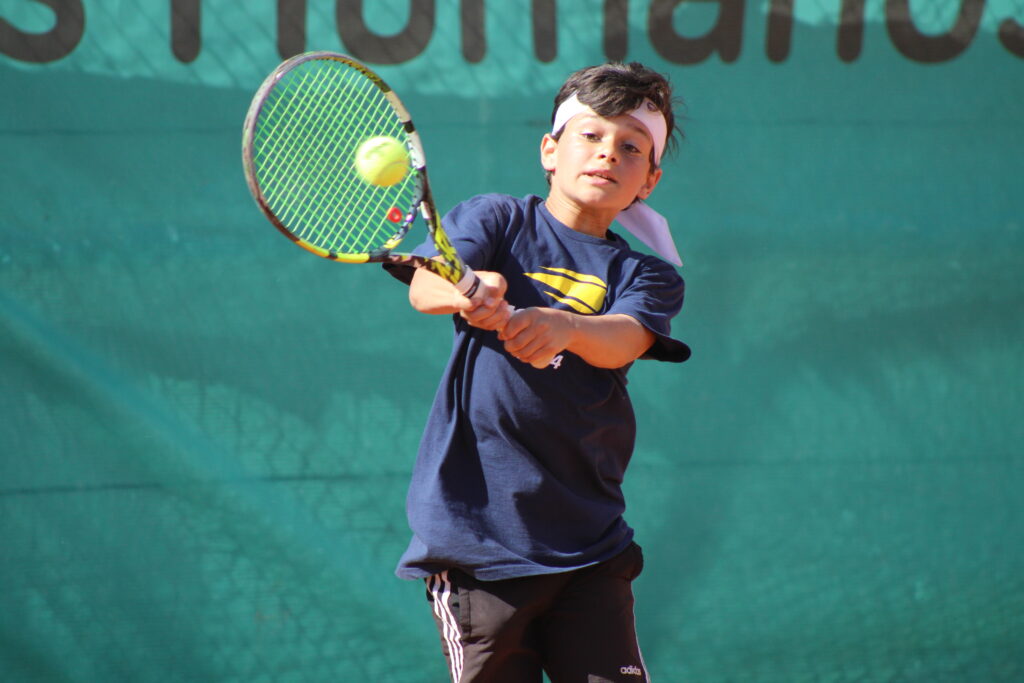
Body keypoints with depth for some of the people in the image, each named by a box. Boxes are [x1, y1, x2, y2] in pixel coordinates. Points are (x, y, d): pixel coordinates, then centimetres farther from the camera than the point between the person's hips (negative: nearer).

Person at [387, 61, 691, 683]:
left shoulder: (647, 276, 9)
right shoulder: (500, 220, 6)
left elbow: (622, 340, -14)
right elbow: (425, 285, -14)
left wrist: (562, 326, -37)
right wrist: (468, 292, -38)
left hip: (589, 547, 2)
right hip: (476, 535, -2)